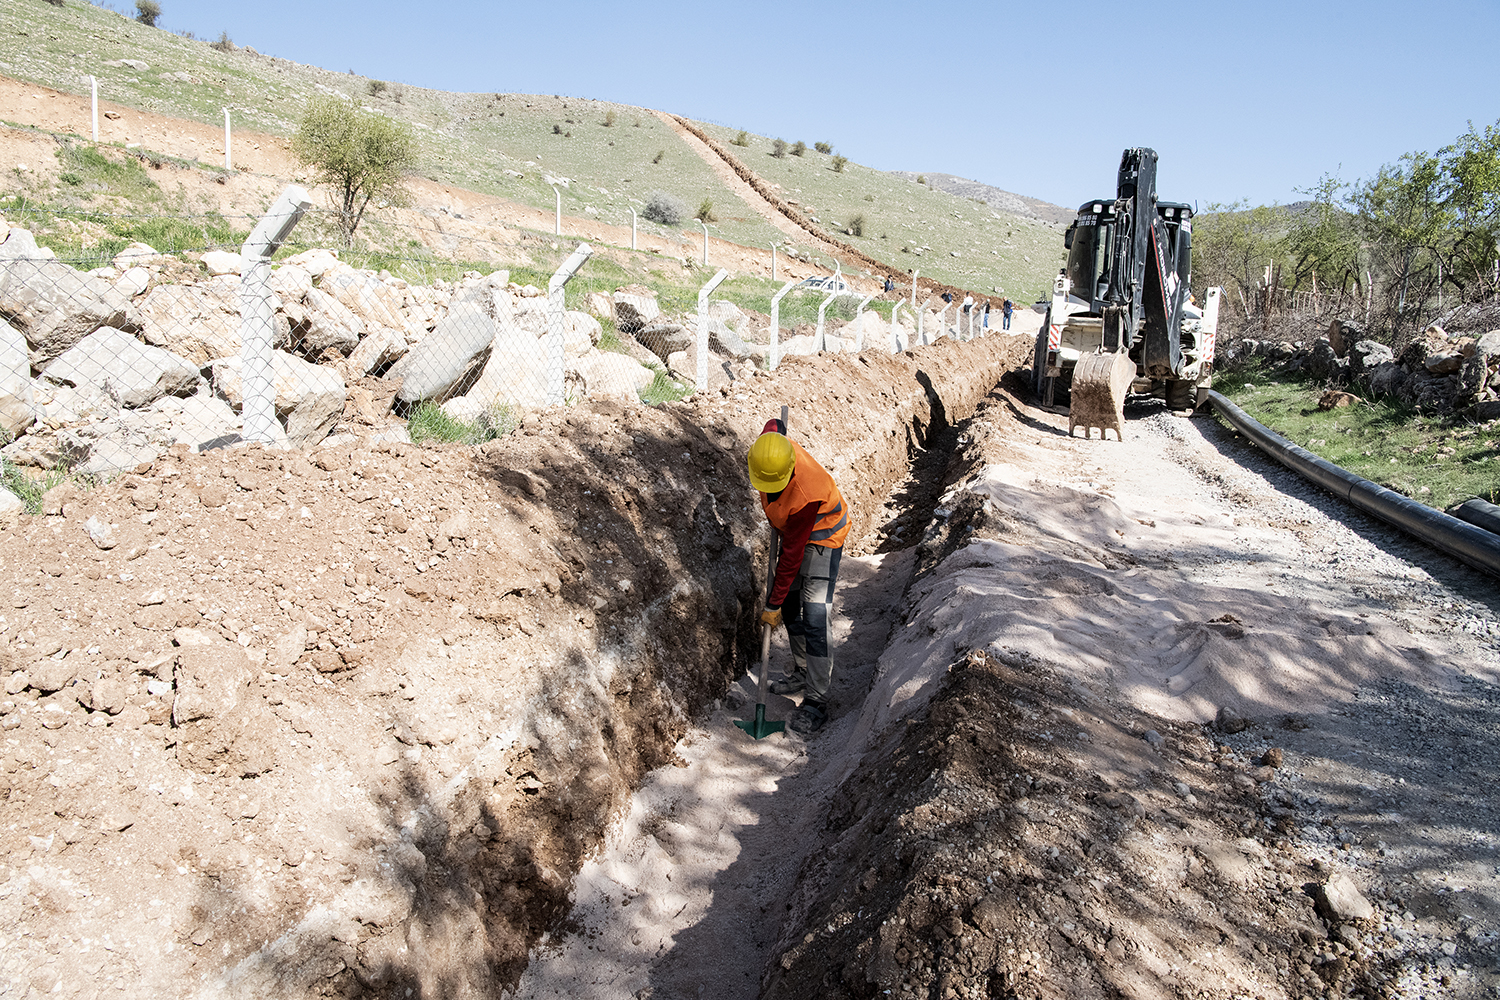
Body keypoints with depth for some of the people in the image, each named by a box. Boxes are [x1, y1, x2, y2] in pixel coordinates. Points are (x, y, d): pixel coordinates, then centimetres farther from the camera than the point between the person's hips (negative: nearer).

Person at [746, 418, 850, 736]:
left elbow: (791, 556, -32)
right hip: (793, 531, 8)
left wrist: (773, 605, -24)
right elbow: (774, 425, 5)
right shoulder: (770, 445, -24)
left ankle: (816, 702, -6)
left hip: (822, 539, -8)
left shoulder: (806, 495, -40)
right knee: (790, 607, 15)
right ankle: (803, 675, 32)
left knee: (814, 620, -13)